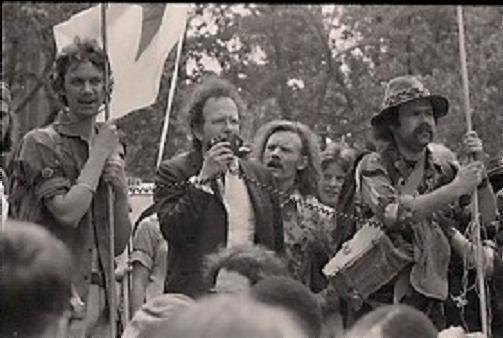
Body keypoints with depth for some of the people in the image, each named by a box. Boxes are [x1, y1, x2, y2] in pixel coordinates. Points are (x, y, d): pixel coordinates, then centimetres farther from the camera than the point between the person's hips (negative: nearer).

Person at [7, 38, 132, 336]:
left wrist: (120, 191, -2)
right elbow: (67, 212, -18)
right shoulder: (41, 143, -3)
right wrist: (99, 154, -8)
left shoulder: (111, 147, 16)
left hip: (99, 294, 6)